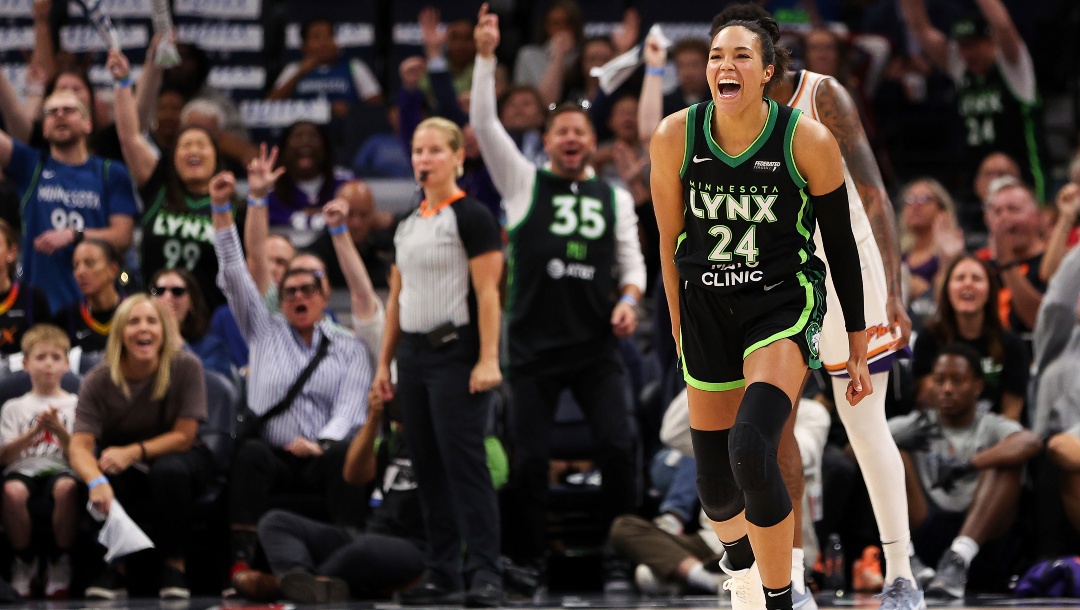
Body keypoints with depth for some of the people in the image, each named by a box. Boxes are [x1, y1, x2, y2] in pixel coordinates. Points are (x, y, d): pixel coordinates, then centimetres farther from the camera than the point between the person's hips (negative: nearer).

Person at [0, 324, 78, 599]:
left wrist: (59, 430, -11)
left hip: (61, 469, -1)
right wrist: (36, 430, -9)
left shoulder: (75, 404, 17)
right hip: (23, 470, 1)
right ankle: (25, 562, -14)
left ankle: (60, 563, -22)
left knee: (66, 488, -40)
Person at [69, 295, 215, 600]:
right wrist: (96, 480, -50)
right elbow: (80, 446, -25)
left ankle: (175, 565, -20)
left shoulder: (186, 367, -16)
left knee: (169, 471, -36)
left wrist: (133, 452, -33)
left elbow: (184, 436, -16)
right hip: (126, 471, 1)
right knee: (104, 477, -34)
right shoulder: (98, 382, -15)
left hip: (176, 457, -1)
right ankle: (117, 564, -14)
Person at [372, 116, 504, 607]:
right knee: (428, 468, 7)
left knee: (464, 463, -11)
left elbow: (487, 293, -12)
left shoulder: (471, 217, -7)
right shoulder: (408, 224, 16)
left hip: (456, 352, -8)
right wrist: (384, 362, 15)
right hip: (414, 353, 8)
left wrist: (488, 359, -20)